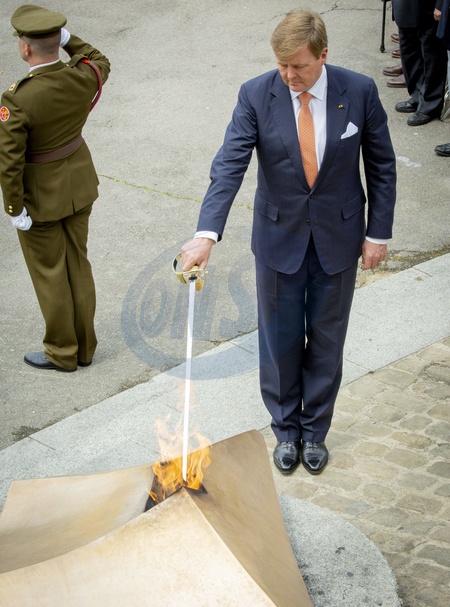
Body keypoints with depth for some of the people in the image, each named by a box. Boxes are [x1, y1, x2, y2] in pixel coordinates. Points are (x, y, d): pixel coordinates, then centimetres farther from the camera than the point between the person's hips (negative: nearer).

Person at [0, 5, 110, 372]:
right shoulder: (84, 78, -13)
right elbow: (100, 62, 13)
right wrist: (66, 38, 4)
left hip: (41, 196, -6)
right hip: (79, 184, 6)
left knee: (49, 273, 11)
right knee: (78, 264, 18)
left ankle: (62, 353, 27)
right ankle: (84, 346, 32)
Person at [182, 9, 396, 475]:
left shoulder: (359, 92, -12)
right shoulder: (256, 96, -14)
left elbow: (381, 165, -2)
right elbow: (229, 166, -21)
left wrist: (378, 232, -3)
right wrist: (206, 234, -34)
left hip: (338, 237, 0)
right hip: (279, 238, 0)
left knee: (326, 340, 12)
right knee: (279, 340, 10)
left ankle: (315, 429, 32)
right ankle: (286, 429, 31)